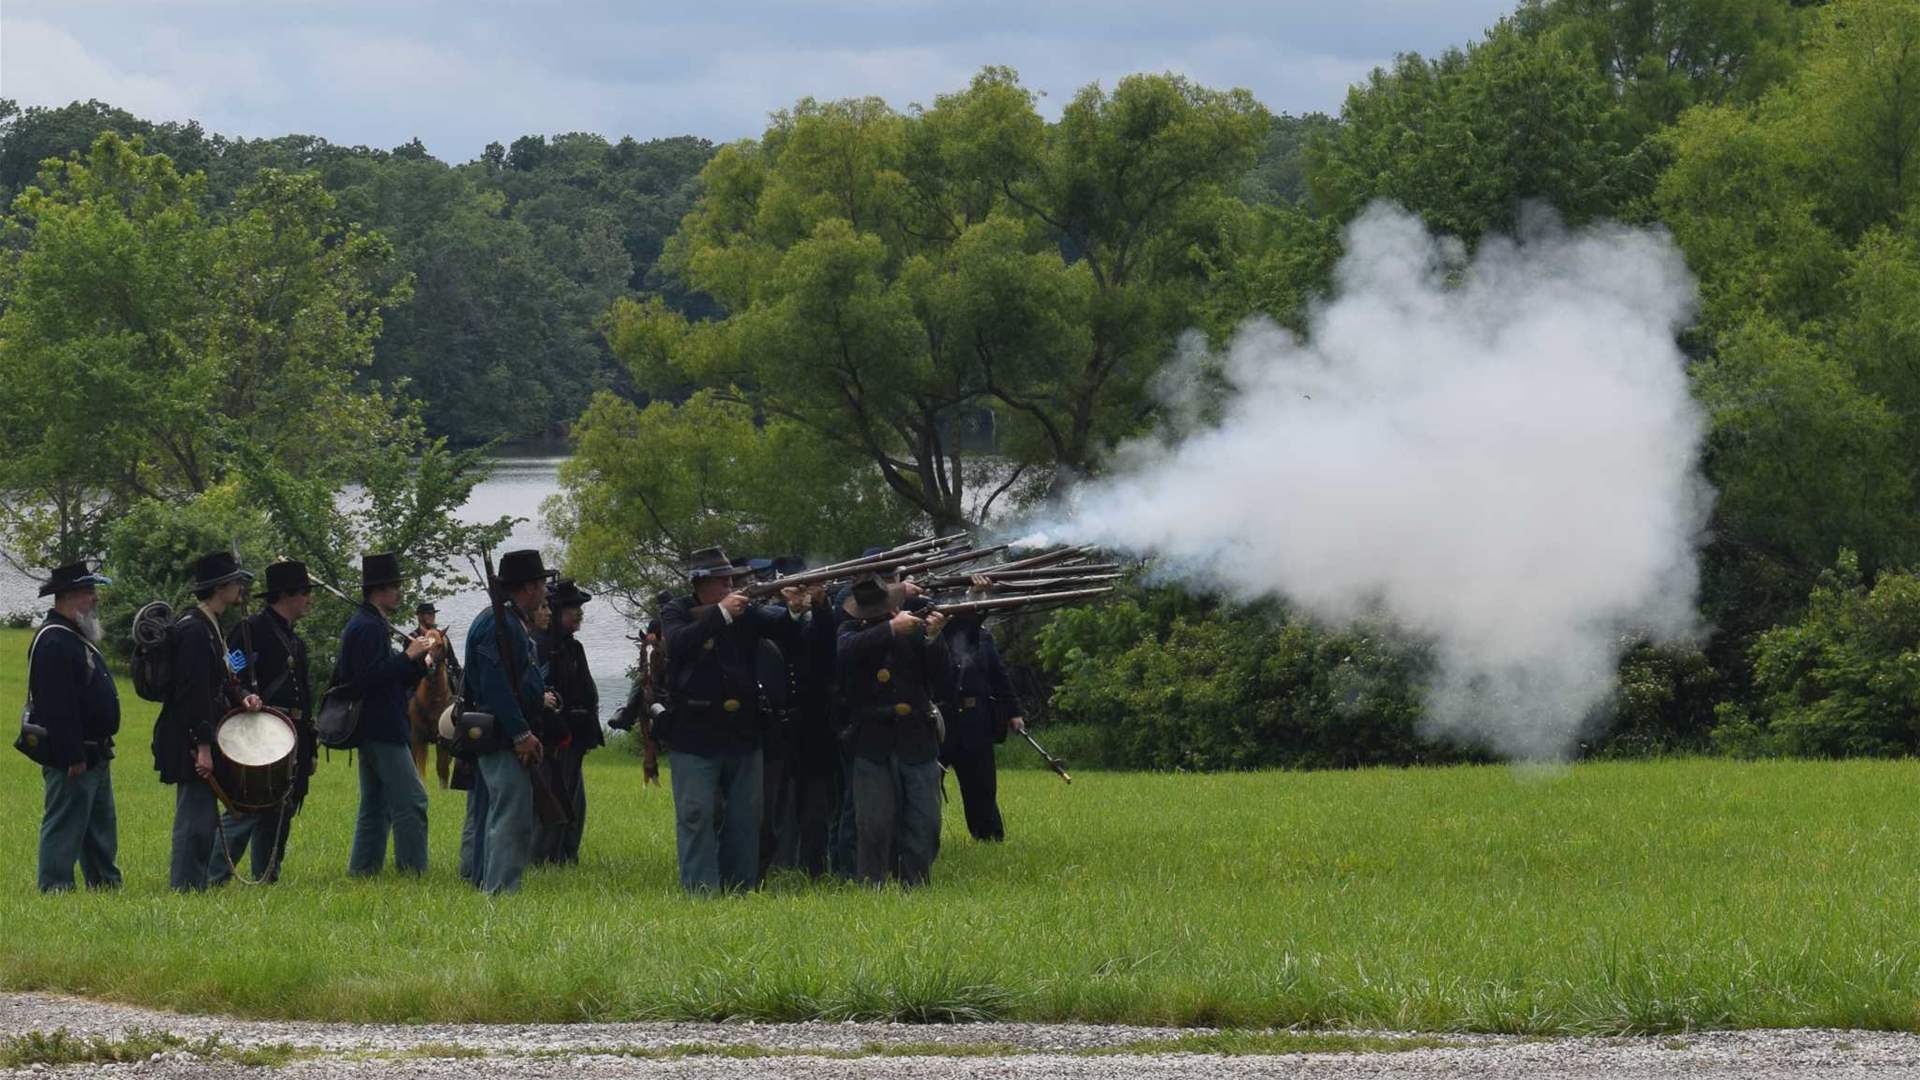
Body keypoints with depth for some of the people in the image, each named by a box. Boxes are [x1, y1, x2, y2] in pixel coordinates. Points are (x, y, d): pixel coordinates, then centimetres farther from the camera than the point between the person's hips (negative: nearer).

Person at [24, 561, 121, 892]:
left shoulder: (77, 637, 17)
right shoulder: (53, 641, -18)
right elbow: (57, 707, -24)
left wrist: (101, 751, 21)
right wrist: (73, 758, -25)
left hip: (93, 755, 11)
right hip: (70, 757, -11)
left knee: (100, 828, 16)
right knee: (64, 827, -6)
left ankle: (105, 884, 24)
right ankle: (55, 888, -4)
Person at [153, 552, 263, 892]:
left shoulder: (210, 627, 16)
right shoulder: (193, 630, -17)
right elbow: (192, 693, -22)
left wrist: (239, 697, 4)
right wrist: (203, 747, -25)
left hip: (202, 742, 11)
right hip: (192, 745, -11)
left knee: (203, 822, 14)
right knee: (195, 822, -9)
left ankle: (194, 886, 19)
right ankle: (186, 887, -7)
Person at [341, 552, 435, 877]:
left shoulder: (372, 625, 19)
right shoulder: (368, 627, -14)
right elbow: (371, 677, -24)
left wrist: (421, 660, 8)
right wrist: (409, 657, -20)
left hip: (371, 730, 11)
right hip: (381, 729, -11)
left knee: (375, 807, 14)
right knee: (411, 801, -11)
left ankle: (362, 868, 16)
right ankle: (413, 869, -12)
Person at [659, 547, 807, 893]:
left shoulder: (746, 612, 7)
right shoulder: (678, 612, -2)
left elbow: (786, 632, 0)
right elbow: (679, 644, -21)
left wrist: (795, 610, -22)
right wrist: (721, 614, -25)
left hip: (743, 734, 4)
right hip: (695, 738, -4)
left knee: (745, 817, 7)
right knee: (696, 814, -7)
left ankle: (741, 887, 13)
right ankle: (701, 889, -6)